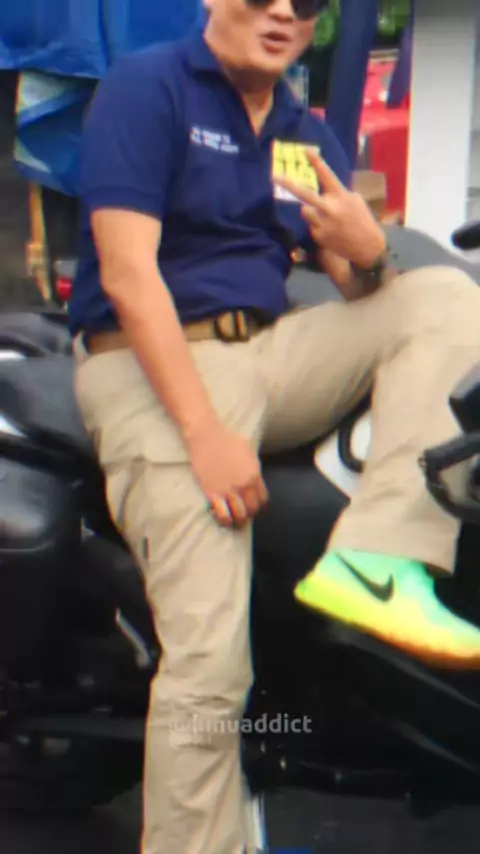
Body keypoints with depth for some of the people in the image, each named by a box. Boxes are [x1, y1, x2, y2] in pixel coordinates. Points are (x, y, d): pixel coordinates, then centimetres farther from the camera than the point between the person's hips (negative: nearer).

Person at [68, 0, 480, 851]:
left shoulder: (307, 136, 14)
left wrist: (368, 253, -16)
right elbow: (127, 275, -16)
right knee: (210, 662, -20)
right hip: (156, 367, -7)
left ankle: (375, 563, -22)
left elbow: (358, 291, 10)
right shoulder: (146, 86, -6)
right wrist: (206, 435, -23)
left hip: (271, 351, 7)